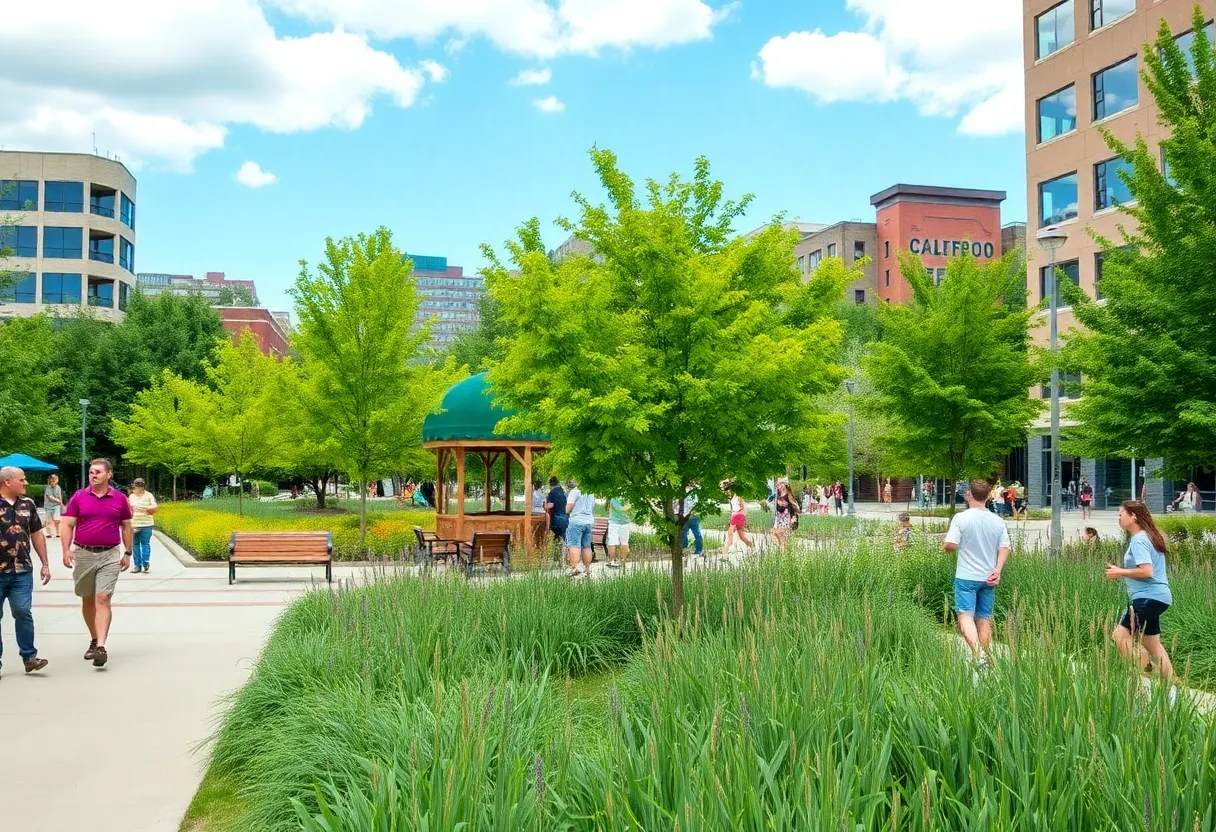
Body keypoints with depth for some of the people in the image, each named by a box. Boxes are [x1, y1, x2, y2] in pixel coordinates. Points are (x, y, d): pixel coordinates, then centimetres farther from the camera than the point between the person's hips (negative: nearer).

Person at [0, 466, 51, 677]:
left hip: (22, 571, 2)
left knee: (23, 612, -4)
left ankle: (29, 657, 3)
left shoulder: (27, 504, 9)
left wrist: (45, 564, 12)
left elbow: (37, 534, 15)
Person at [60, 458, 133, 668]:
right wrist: (66, 550, -12)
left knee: (103, 599, -13)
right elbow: (67, 525, 1)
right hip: (83, 554, 2)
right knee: (87, 600, 13)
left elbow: (126, 527, 12)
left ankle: (101, 647, -20)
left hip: (109, 556, -2)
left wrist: (127, 553, 9)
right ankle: (94, 640, 30)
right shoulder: (78, 497, 3)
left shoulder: (119, 499, 3)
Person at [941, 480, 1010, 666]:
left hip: (966, 576, -5)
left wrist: (944, 547, 5)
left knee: (966, 616, -7)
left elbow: (951, 545, -16)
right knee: (984, 619, 12)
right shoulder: (998, 521, 3)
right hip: (989, 578, 5)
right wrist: (997, 570, -1)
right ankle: (984, 658, 17)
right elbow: (1004, 548, 0)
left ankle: (979, 654, -26)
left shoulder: (961, 518, -11)